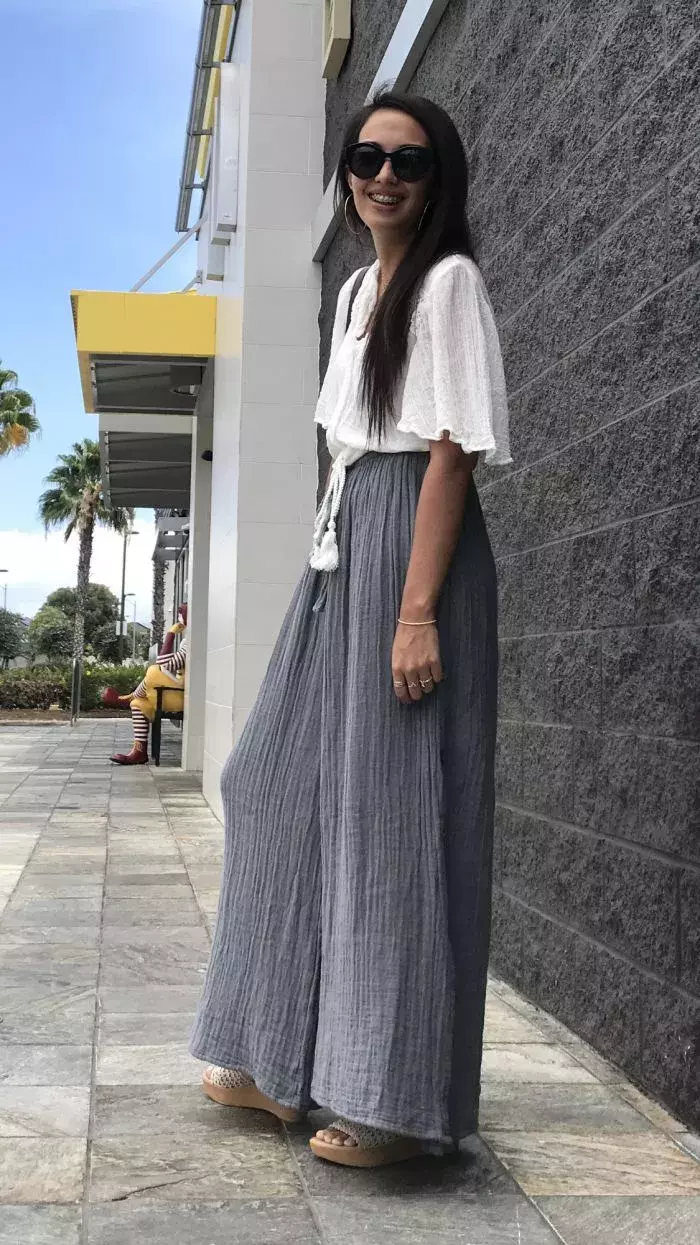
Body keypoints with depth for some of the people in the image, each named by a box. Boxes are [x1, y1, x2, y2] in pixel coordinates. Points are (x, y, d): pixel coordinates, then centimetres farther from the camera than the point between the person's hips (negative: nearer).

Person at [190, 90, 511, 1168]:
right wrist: (338, 582, 17)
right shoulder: (354, 291, 20)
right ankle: (284, 1061, 21)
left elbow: (450, 452, -13)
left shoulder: (448, 280, -4)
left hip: (413, 542, -9)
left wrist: (418, 611, -21)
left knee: (394, 804, -7)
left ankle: (396, 1099, 2)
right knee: (297, 788, 9)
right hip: (343, 544, 9)